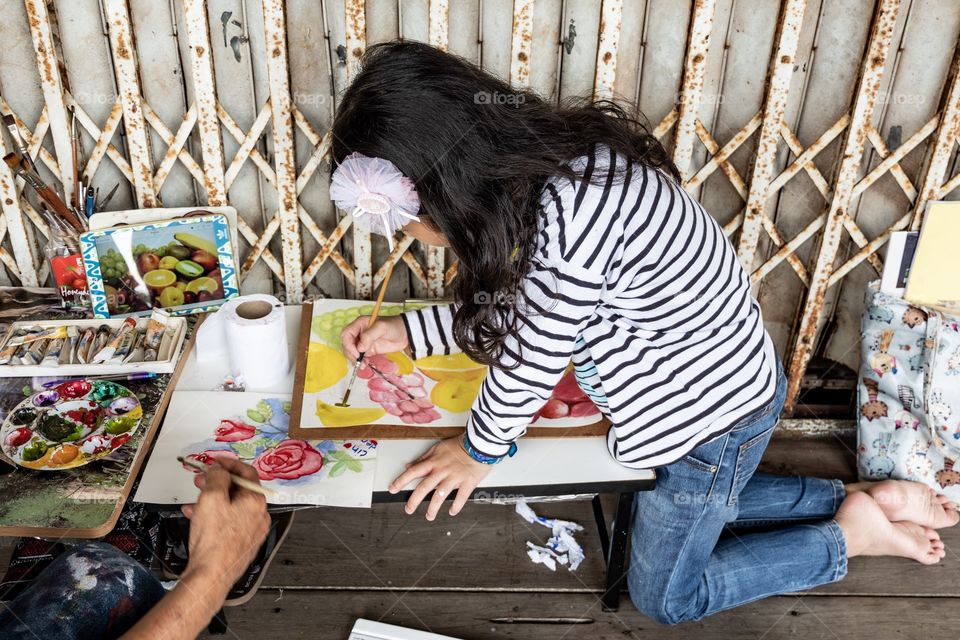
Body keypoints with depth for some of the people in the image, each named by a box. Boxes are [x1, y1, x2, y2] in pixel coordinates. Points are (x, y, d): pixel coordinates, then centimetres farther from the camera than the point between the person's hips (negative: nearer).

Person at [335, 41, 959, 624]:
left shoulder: (567, 218, -39)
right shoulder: (545, 154, -8)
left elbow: (529, 357, -24)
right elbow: (519, 301, 3)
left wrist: (480, 448, -5)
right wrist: (407, 330, 3)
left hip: (709, 415, -8)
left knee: (666, 596, 15)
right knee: (676, 506, 32)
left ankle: (853, 533, 21)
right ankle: (854, 497, 30)